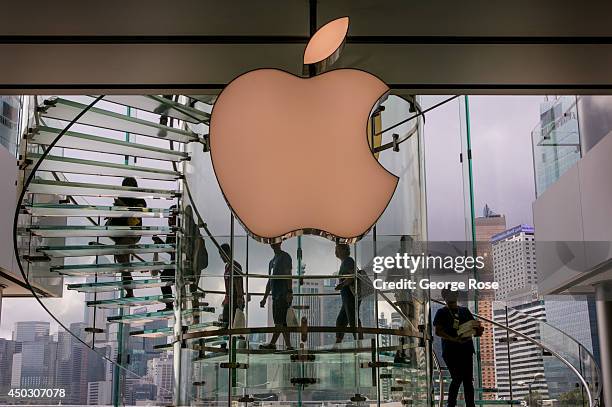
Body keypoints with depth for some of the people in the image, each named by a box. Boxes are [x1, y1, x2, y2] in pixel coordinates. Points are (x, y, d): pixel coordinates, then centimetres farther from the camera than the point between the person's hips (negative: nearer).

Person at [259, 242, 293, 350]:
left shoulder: (285, 257, -1)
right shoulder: (272, 261, 23)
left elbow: (288, 275, -10)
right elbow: (269, 282, 24)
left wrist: (289, 292, -19)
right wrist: (264, 298, 22)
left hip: (284, 295, -8)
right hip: (276, 295, 9)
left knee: (279, 321, -12)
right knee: (282, 322, 4)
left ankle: (272, 343, -17)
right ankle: (289, 346, 4)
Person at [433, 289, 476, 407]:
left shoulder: (465, 311, 17)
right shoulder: (442, 313, 5)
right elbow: (438, 331, -6)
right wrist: (454, 339, -20)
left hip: (466, 349, 4)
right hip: (451, 350, -4)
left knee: (468, 379, 1)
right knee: (457, 378, -10)